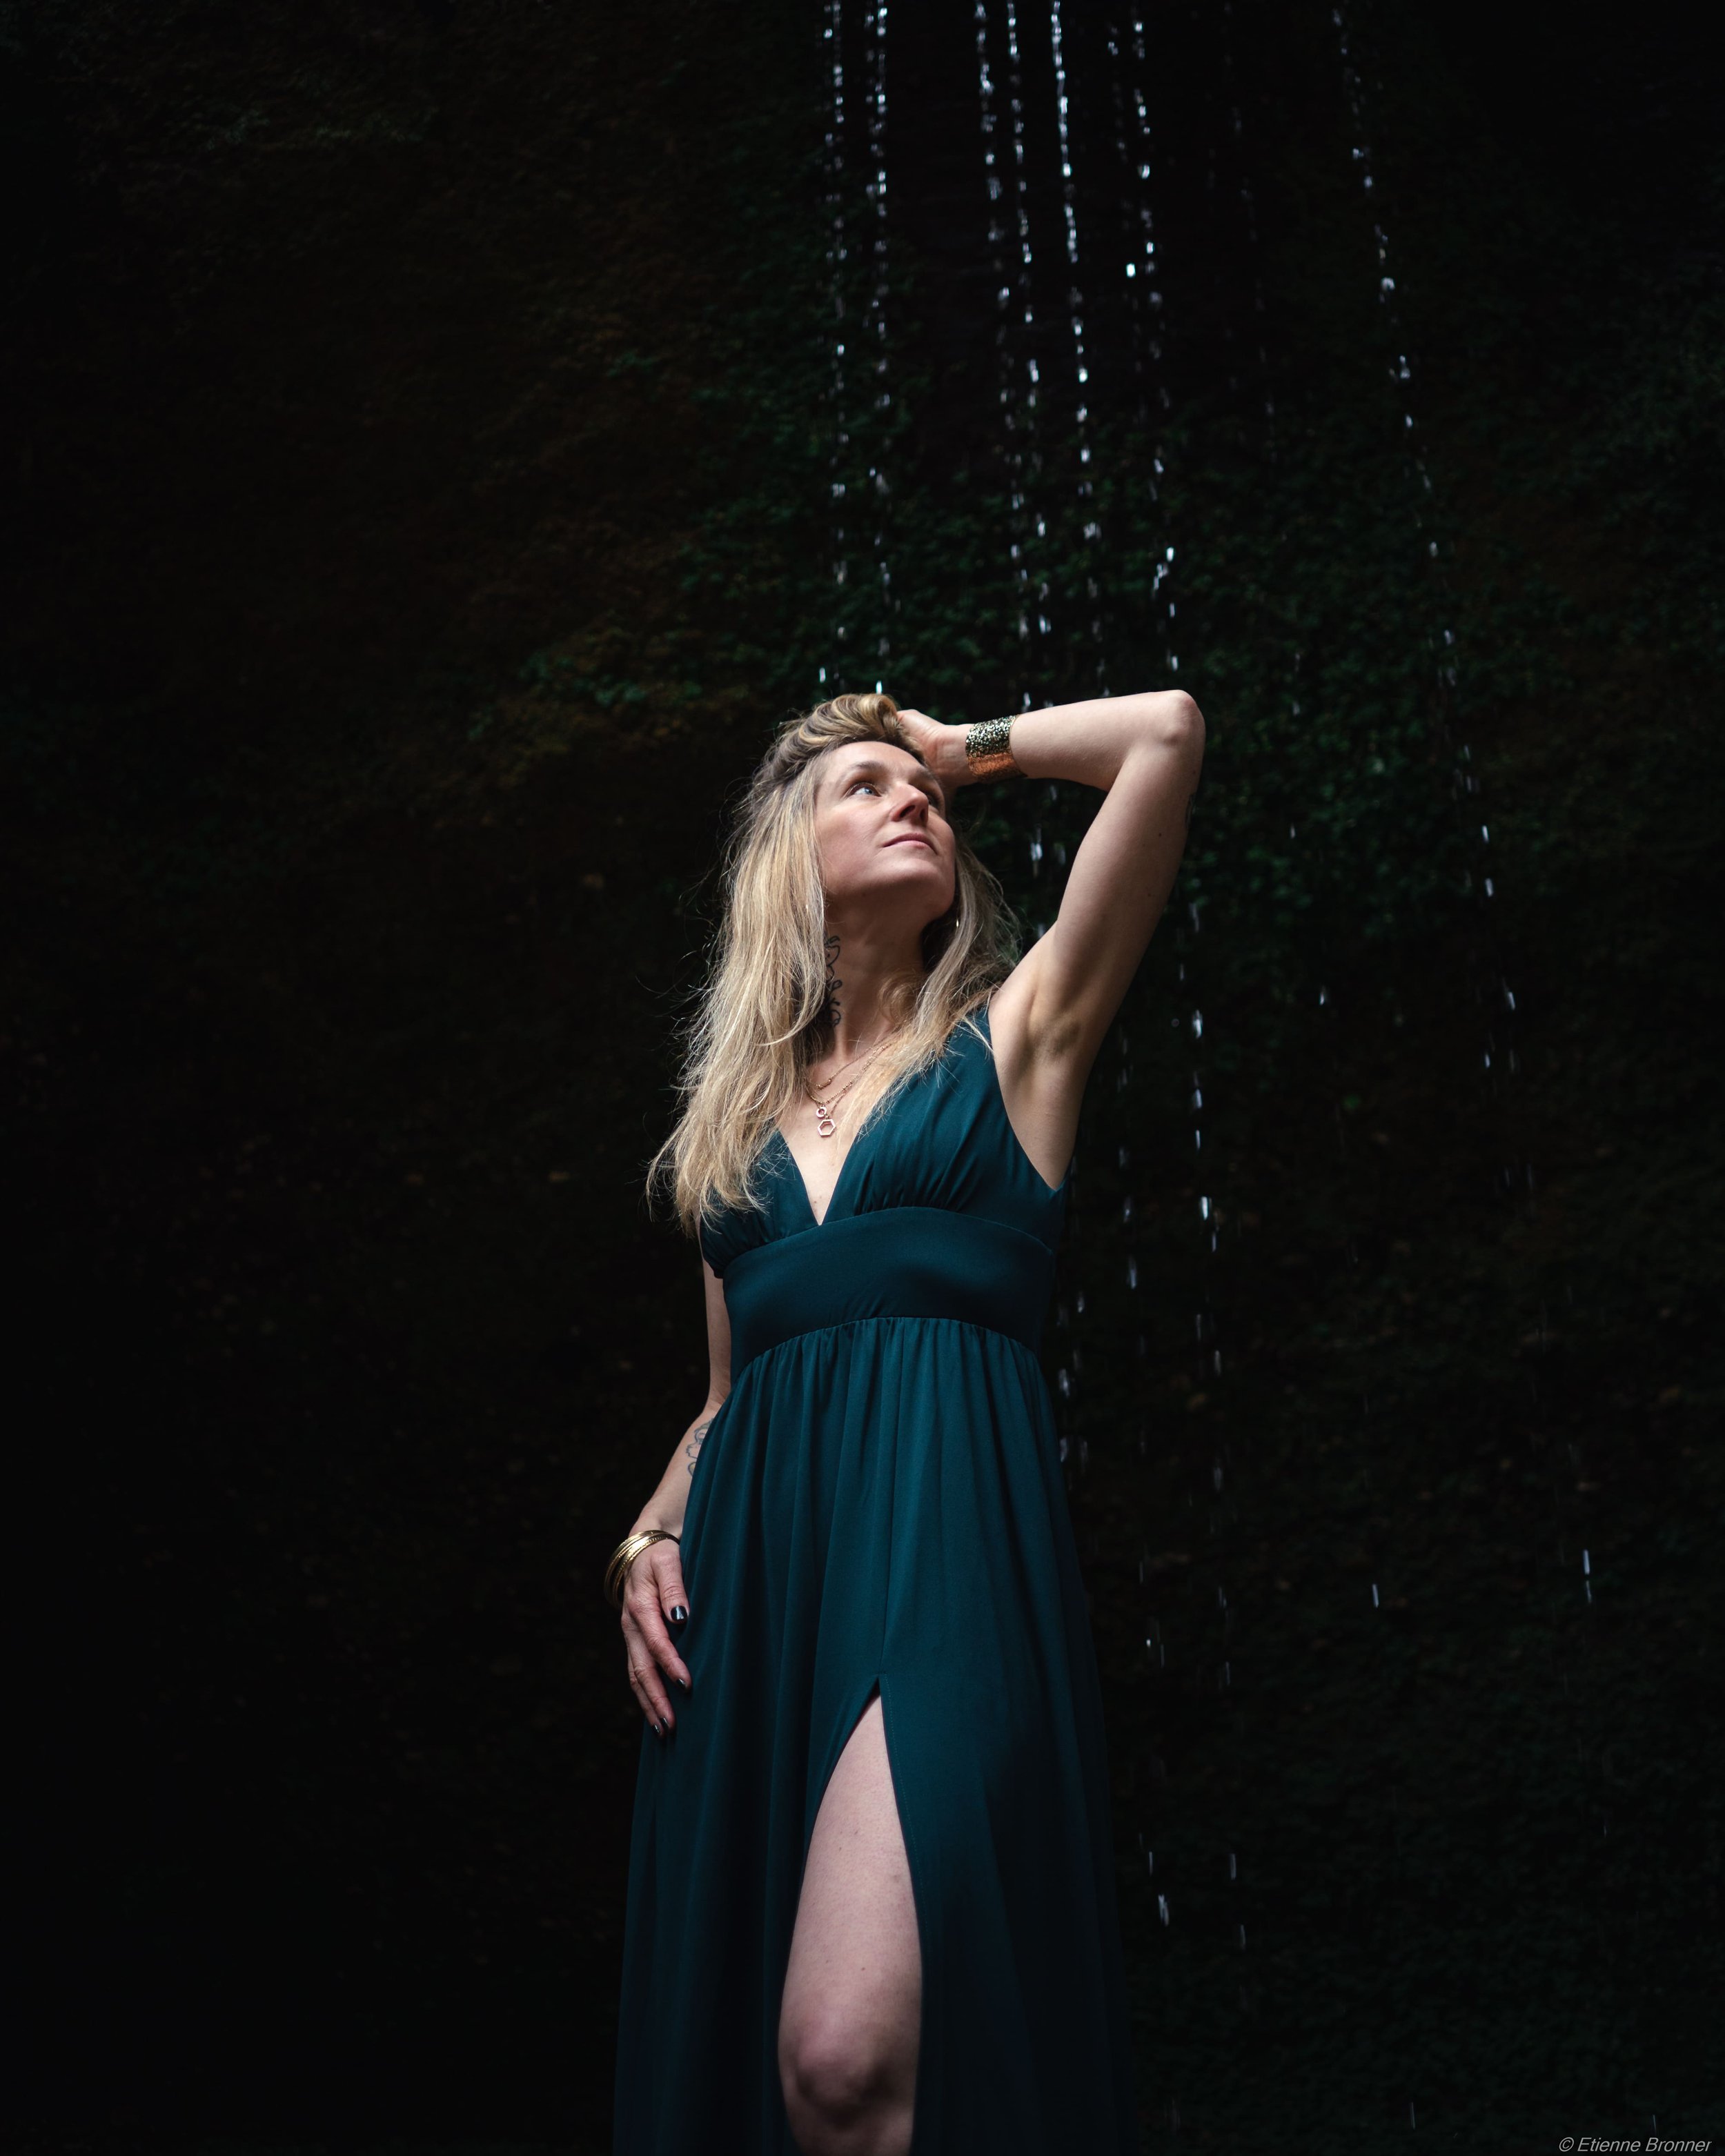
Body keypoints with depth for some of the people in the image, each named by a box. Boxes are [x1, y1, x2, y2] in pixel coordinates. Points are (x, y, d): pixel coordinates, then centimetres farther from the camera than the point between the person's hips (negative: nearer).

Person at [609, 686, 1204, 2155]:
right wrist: (647, 1542, 7)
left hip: (946, 1538, -4)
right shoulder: (739, 1119, 22)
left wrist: (972, 747, 19)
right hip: (750, 1572, 4)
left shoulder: (1015, 1035, 12)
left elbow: (1168, 732, 4)